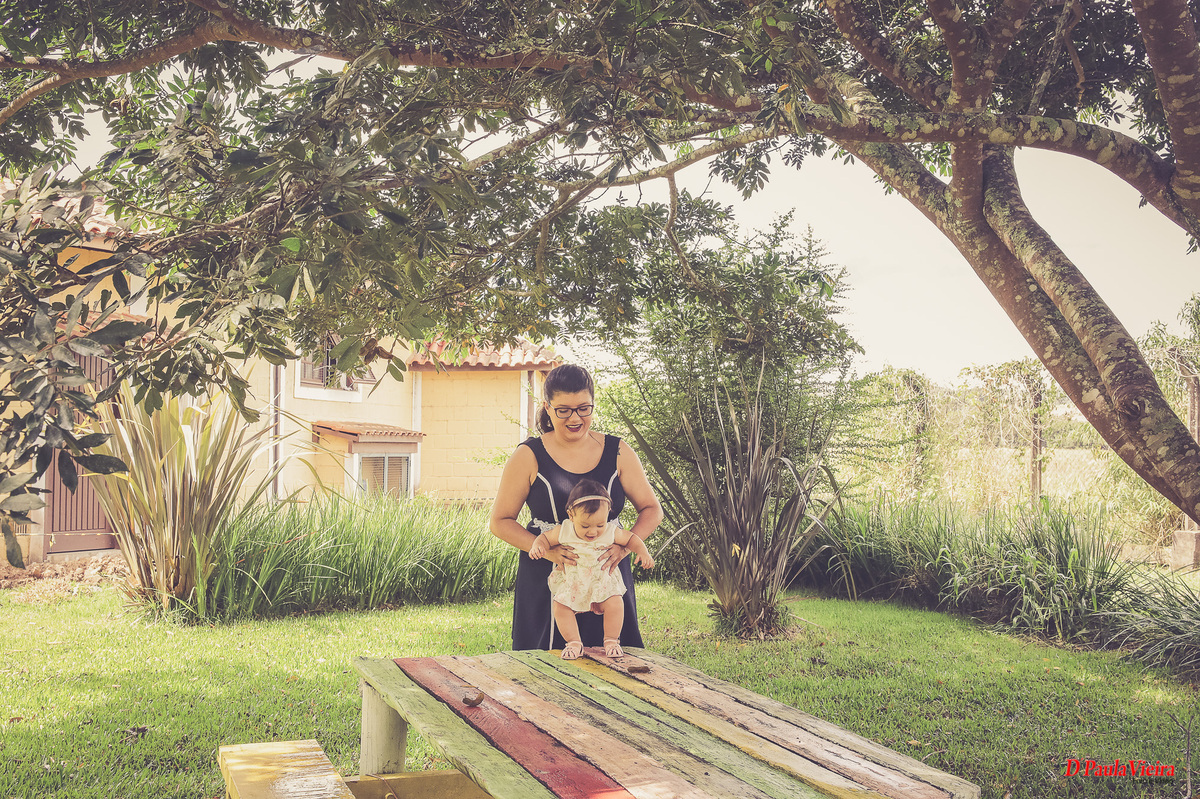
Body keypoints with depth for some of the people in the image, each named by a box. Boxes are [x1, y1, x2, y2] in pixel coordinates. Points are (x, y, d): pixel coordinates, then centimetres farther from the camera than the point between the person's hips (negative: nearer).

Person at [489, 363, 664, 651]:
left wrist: (623, 546, -11)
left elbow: (651, 510, 9)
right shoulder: (529, 457, -1)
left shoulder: (618, 453, 4)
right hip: (545, 581, -1)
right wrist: (547, 549, -15)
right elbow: (500, 522, 1)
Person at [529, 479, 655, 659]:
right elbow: (545, 537, 0)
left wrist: (643, 553, -14)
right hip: (571, 583, 0)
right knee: (560, 607, -19)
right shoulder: (563, 532, -15)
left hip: (602, 583, 0)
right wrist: (537, 546, -22)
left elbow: (631, 539, 2)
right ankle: (573, 643, -3)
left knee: (615, 603, -21)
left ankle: (611, 641, -1)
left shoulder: (611, 533, -14)